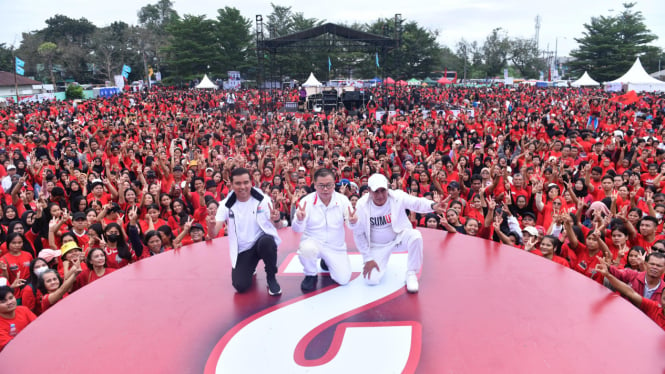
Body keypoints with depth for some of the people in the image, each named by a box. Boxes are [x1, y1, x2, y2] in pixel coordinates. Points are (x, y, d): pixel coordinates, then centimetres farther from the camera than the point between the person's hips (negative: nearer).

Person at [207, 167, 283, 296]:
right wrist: (211, 226, -38)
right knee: (240, 286, -15)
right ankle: (250, 268, 22)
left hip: (262, 241, -1)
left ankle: (271, 277, -8)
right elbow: (213, 234, -14)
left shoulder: (263, 199, -11)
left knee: (267, 242, -36)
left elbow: (278, 226, -11)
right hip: (242, 250, 2)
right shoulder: (226, 205, -7)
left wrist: (276, 220, -36)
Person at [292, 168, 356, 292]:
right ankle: (310, 275, -3)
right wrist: (299, 220, -41)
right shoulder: (306, 201, -12)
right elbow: (297, 229, -17)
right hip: (313, 243, -2)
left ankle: (326, 261, 26)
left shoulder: (342, 200, -7)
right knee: (307, 248, -37)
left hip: (336, 246, 2)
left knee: (343, 279, -8)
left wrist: (353, 221, -38)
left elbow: (351, 223, -13)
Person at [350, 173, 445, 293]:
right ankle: (380, 262, 22)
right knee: (371, 279, -15)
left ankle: (411, 274, -11)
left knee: (415, 236, -34)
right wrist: (367, 258, -9)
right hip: (377, 246, 0)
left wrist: (433, 205, -56)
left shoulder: (398, 196, -18)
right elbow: (358, 234, -9)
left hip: (399, 237, 0)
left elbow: (417, 203, -32)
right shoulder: (362, 205, -17)